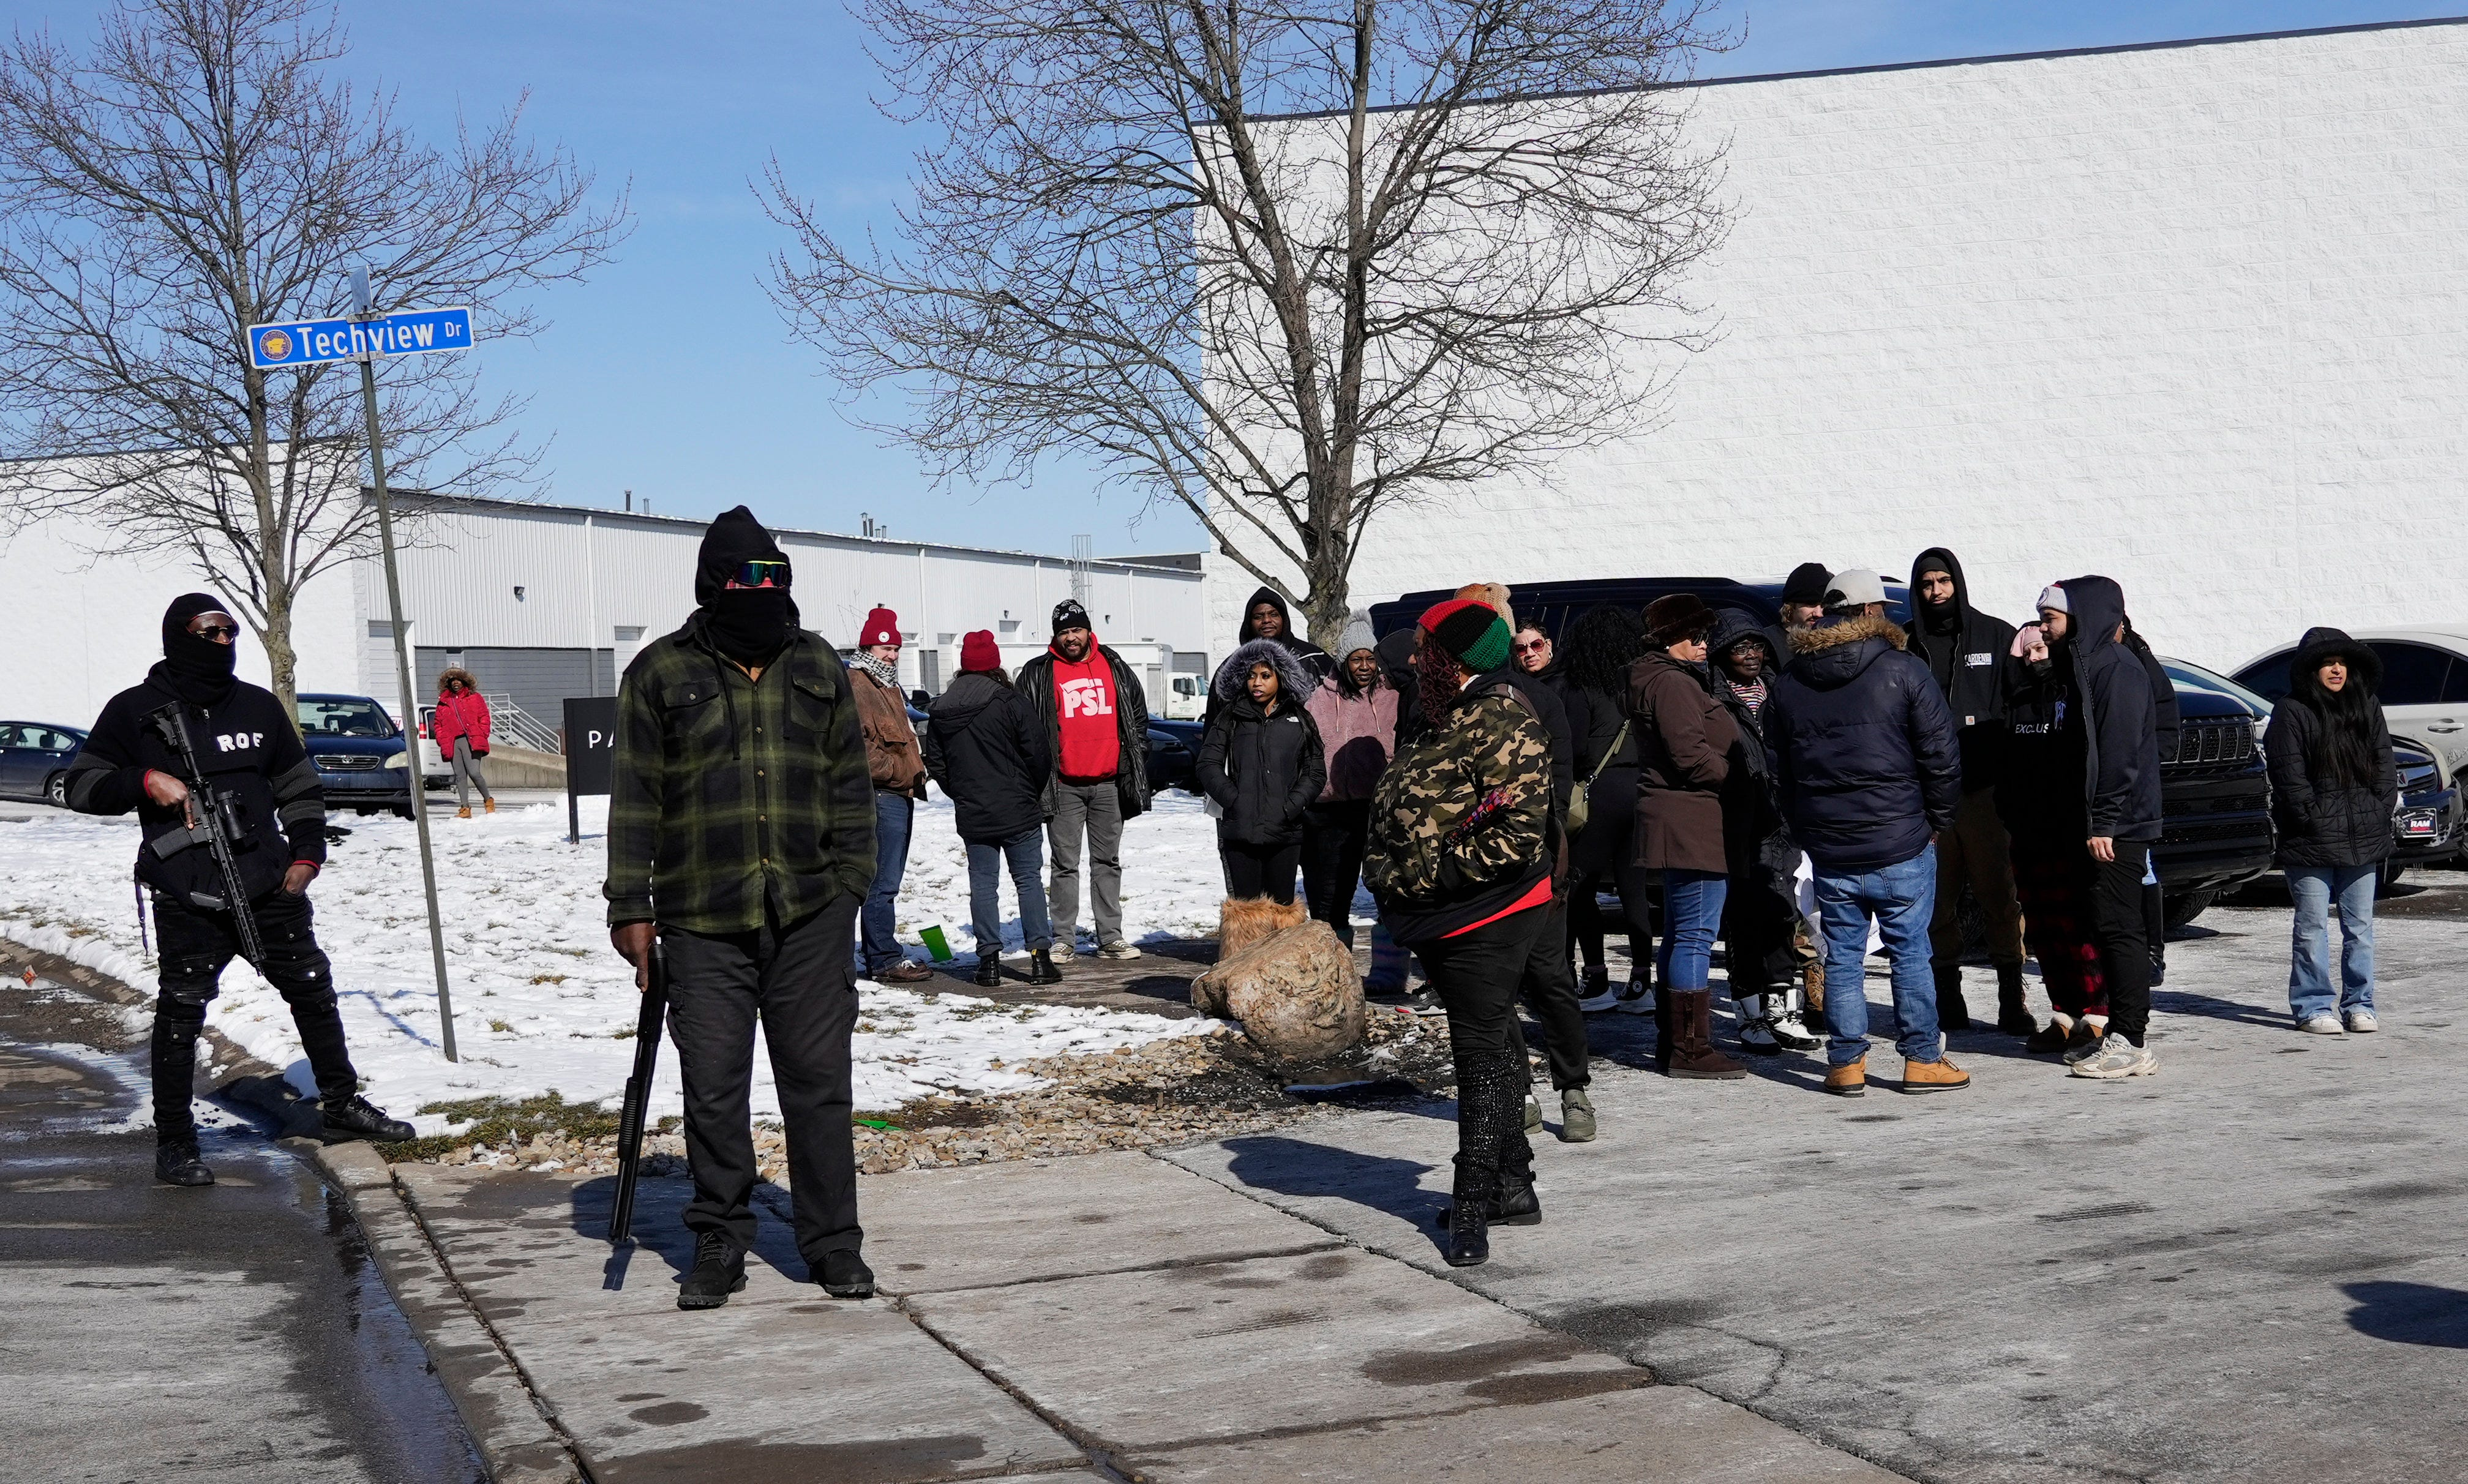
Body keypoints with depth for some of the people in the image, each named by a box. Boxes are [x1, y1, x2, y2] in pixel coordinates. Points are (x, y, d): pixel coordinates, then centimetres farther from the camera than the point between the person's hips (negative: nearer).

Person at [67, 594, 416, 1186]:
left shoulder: (259, 706, 10)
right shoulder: (136, 711, -1)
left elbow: (299, 785, 19)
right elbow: (82, 785, 0)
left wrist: (307, 852, 8)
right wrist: (146, 781, -16)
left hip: (270, 889, 4)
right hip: (187, 901, -4)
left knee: (313, 991, 11)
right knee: (181, 1014, -1)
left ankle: (342, 1103, 27)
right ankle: (174, 1142, 10)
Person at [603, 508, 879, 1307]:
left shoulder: (818, 667, 9)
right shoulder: (660, 674, 3)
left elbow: (850, 786, 12)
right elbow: (636, 797, 2)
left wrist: (848, 885, 4)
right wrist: (631, 906, -2)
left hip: (810, 917, 1)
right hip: (704, 923, -1)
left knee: (819, 1082, 4)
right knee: (713, 1090, 4)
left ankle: (834, 1243, 15)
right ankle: (719, 1248, 17)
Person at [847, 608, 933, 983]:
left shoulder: (886, 687, 22)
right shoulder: (856, 688, -11)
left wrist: (915, 768, 15)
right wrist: (900, 771, -15)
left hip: (897, 796, 11)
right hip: (882, 796, -11)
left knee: (881, 882, 14)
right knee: (882, 884, -9)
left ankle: (879, 957, 19)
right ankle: (885, 960, -7)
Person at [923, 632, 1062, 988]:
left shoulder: (940, 711, 4)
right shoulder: (1011, 703, -10)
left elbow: (935, 765, 9)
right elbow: (1038, 754, -7)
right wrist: (1034, 793, 10)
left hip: (971, 815, 3)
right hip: (1018, 811, -3)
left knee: (983, 885, 8)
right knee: (1029, 880, 4)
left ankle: (989, 959, 6)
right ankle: (1039, 956, 1)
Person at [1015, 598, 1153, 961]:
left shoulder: (1114, 667, 9)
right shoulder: (1038, 674, 1)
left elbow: (1138, 715, 16)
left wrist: (1134, 762, 9)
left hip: (1108, 783, 3)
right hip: (1064, 786, -2)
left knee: (1108, 862, 8)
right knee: (1066, 865, 2)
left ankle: (1110, 937, 12)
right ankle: (1064, 940, 7)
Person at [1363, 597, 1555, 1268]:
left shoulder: (1505, 729, -17)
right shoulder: (1443, 723, 14)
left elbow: (1518, 835, -25)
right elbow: (1400, 817, 25)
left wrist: (1431, 874, -22)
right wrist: (1387, 874, 9)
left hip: (1488, 922, -10)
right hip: (1441, 921, 10)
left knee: (1481, 1057, -4)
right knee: (1487, 1050, 16)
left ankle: (1474, 1206, 1)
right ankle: (1513, 1187, 26)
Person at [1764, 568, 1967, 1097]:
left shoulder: (1785, 684, 8)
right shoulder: (1903, 671, -6)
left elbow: (1777, 770, 13)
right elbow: (1940, 755, -6)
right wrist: (1938, 820, 6)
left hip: (1828, 849, 3)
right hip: (1899, 844, -3)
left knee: (1842, 956, 9)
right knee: (1911, 953, 4)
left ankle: (1846, 1063, 10)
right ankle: (1922, 1060, 8)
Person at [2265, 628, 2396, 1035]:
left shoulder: (2368, 710, 13)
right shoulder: (2291, 713, -2)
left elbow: (2385, 766, 12)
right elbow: (2289, 775, -7)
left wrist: (2378, 813, 0)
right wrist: (2315, 818, -13)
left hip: (2364, 841, 4)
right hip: (2310, 843, -4)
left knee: (2360, 926, 7)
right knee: (2313, 927, -1)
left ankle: (2358, 1004, 15)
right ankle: (2314, 1007, 5)